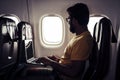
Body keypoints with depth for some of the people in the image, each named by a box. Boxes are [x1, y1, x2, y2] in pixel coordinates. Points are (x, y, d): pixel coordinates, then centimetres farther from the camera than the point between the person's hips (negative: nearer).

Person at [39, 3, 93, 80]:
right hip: (62, 72, 9)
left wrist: (50, 62, -19)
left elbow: (73, 72, -27)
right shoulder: (81, 36, 7)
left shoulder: (82, 40, -26)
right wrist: (58, 60, 5)